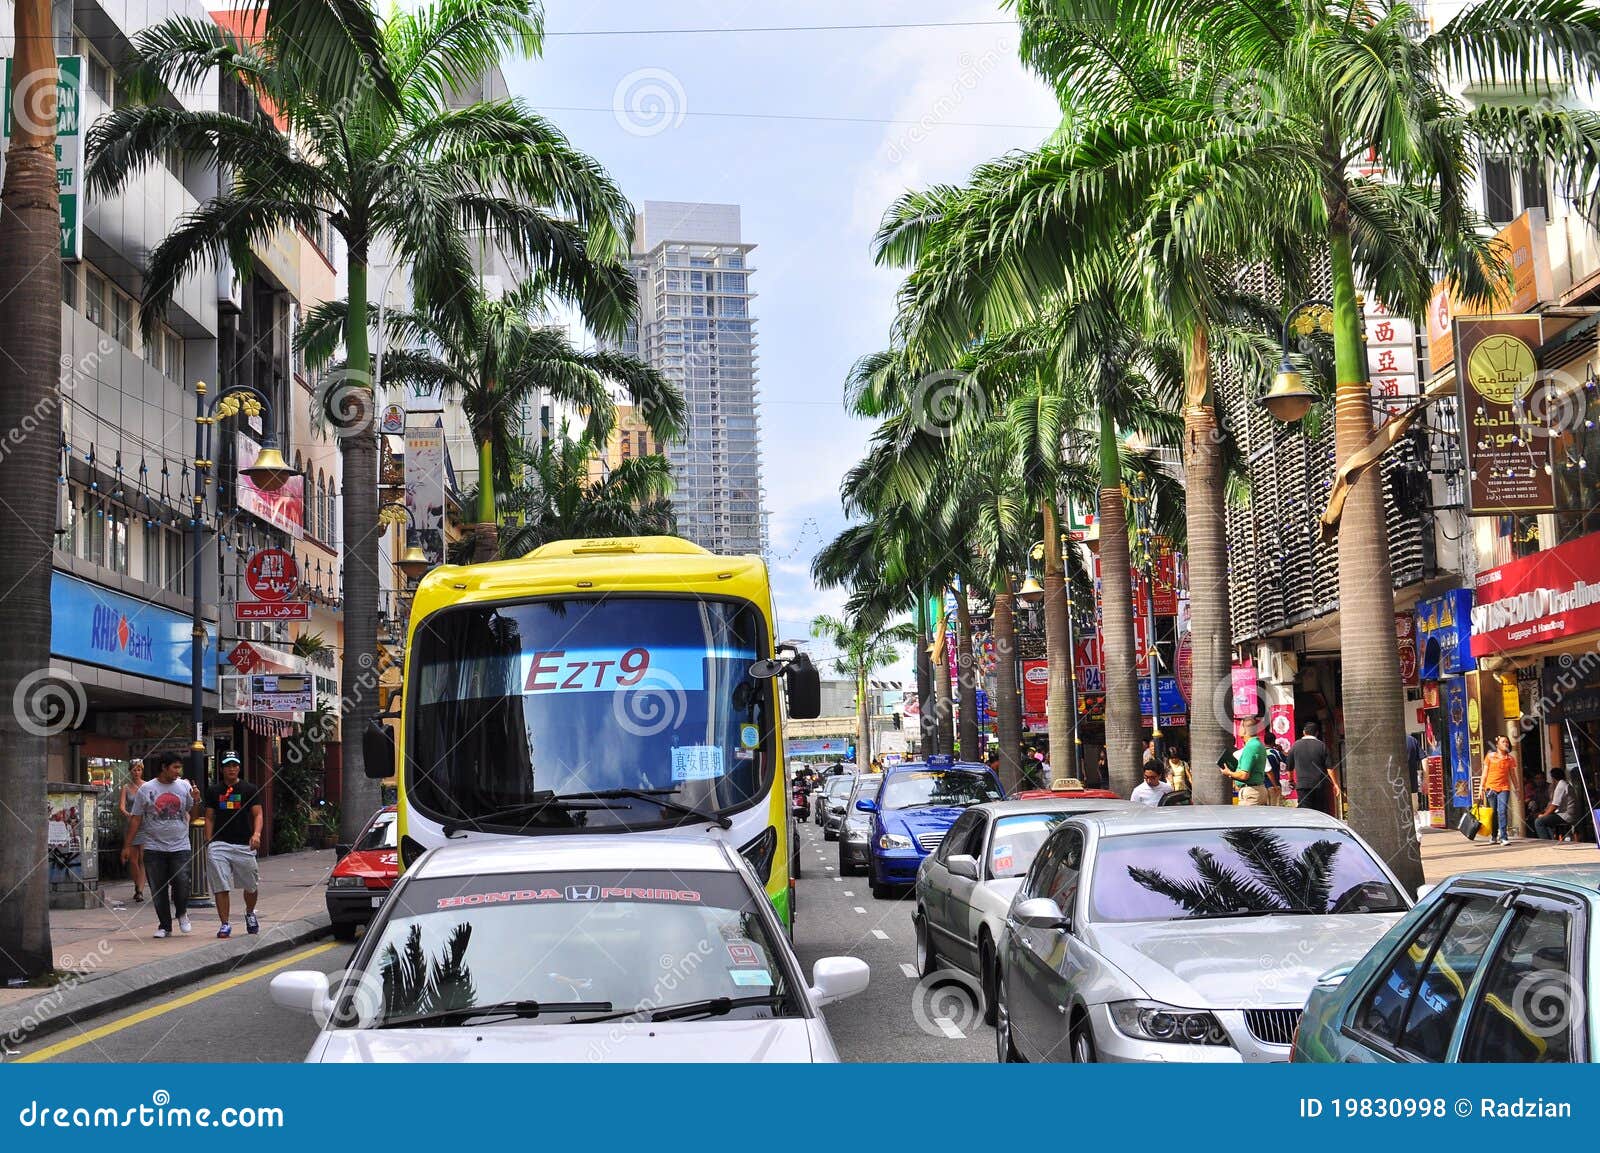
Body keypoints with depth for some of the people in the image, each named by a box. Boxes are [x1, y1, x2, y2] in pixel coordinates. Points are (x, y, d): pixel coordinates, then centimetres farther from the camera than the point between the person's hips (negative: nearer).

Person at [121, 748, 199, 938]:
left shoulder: (184, 786, 5)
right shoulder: (146, 789, 2)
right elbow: (136, 818, 6)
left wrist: (196, 801, -13)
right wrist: (128, 845, 5)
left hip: (179, 846, 0)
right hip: (154, 848, 0)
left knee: (181, 883, -12)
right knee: (158, 890, 3)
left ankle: (181, 914, 16)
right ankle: (164, 926, 15)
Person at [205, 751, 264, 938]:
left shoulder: (250, 789, 5)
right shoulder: (213, 791, 10)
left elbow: (257, 814, 0)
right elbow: (209, 818, 13)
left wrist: (256, 834, -18)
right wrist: (208, 843, 3)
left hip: (244, 845, 0)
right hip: (219, 844, 0)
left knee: (251, 887, 8)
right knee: (220, 887, -6)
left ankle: (250, 914, 35)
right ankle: (225, 924, 1)